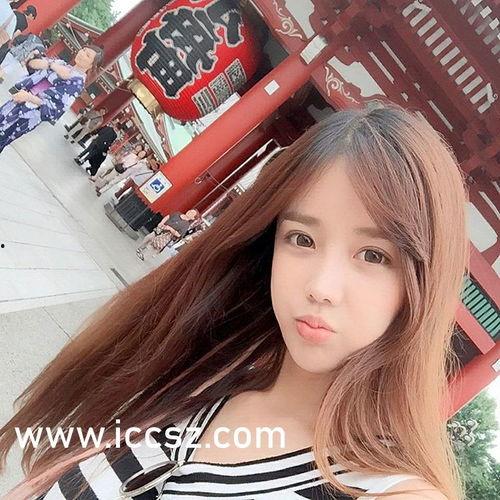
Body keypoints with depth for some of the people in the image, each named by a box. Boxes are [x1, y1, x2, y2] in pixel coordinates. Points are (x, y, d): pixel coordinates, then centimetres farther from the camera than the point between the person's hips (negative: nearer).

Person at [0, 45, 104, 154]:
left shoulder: (77, 81, -9)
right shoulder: (62, 64, 12)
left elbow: (57, 108, -17)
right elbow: (31, 63, 5)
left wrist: (30, 97, -24)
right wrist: (52, 65, -12)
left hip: (33, 112, -7)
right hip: (23, 98, 7)